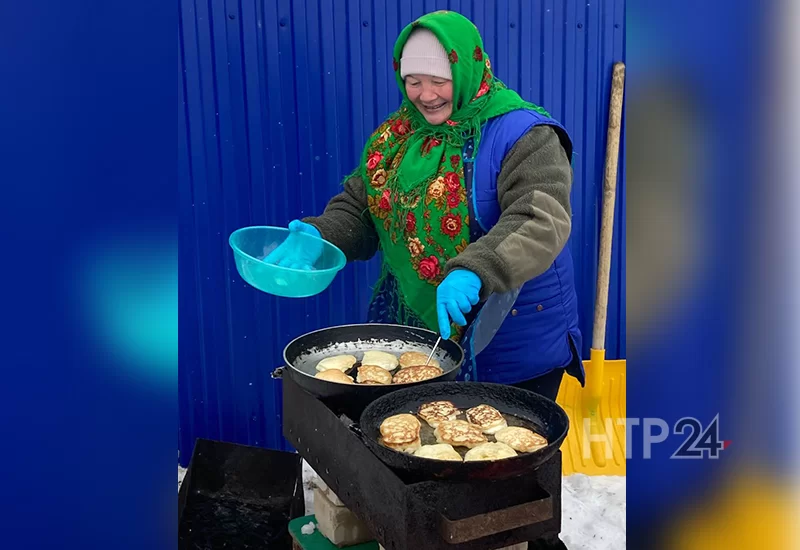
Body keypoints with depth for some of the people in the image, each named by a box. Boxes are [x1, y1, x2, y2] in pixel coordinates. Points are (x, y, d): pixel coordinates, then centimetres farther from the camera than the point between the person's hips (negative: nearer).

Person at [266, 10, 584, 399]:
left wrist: (473, 271, -43)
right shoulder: (395, 135, 4)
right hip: (413, 330, 5)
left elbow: (540, 221, -28)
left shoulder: (523, 136, -15)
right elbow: (358, 209, 7)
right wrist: (318, 235, -15)